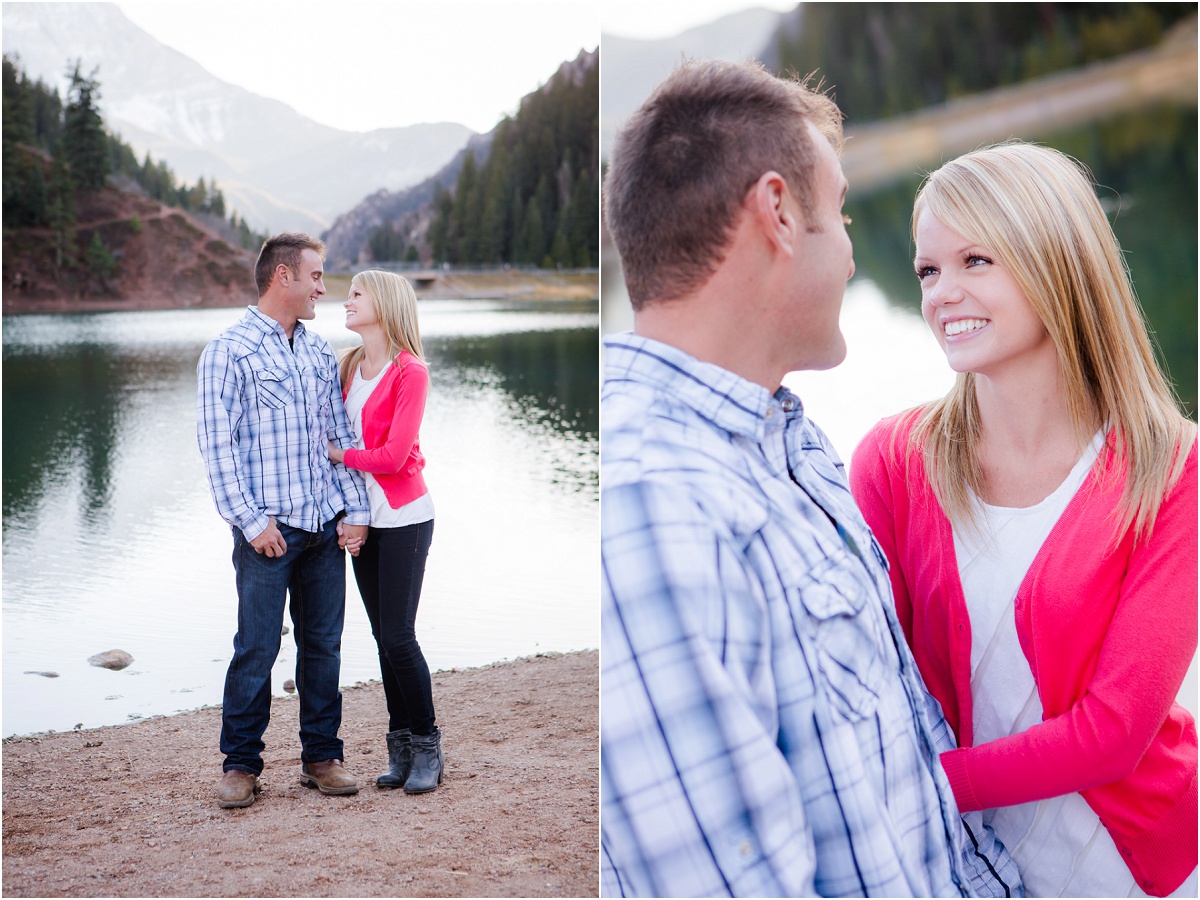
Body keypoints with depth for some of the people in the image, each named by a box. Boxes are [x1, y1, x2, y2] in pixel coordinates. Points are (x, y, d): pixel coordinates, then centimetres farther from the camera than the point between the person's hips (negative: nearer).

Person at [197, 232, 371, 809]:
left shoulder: (319, 354, 15)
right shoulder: (229, 351, -4)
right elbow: (216, 443, -8)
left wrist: (354, 509, 6)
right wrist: (251, 520, -13)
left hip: (326, 527, 6)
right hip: (269, 528, -5)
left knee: (323, 644, 9)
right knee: (256, 648, -2)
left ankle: (322, 756, 19)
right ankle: (241, 763, 11)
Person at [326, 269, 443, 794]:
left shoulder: (410, 372, -12)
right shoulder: (350, 367, 10)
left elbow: (393, 456, -18)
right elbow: (336, 436, 15)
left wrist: (339, 454, -5)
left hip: (404, 517, -7)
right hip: (362, 515, 7)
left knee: (398, 636, -8)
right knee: (383, 636, 9)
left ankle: (427, 749, 6)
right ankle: (400, 748, 17)